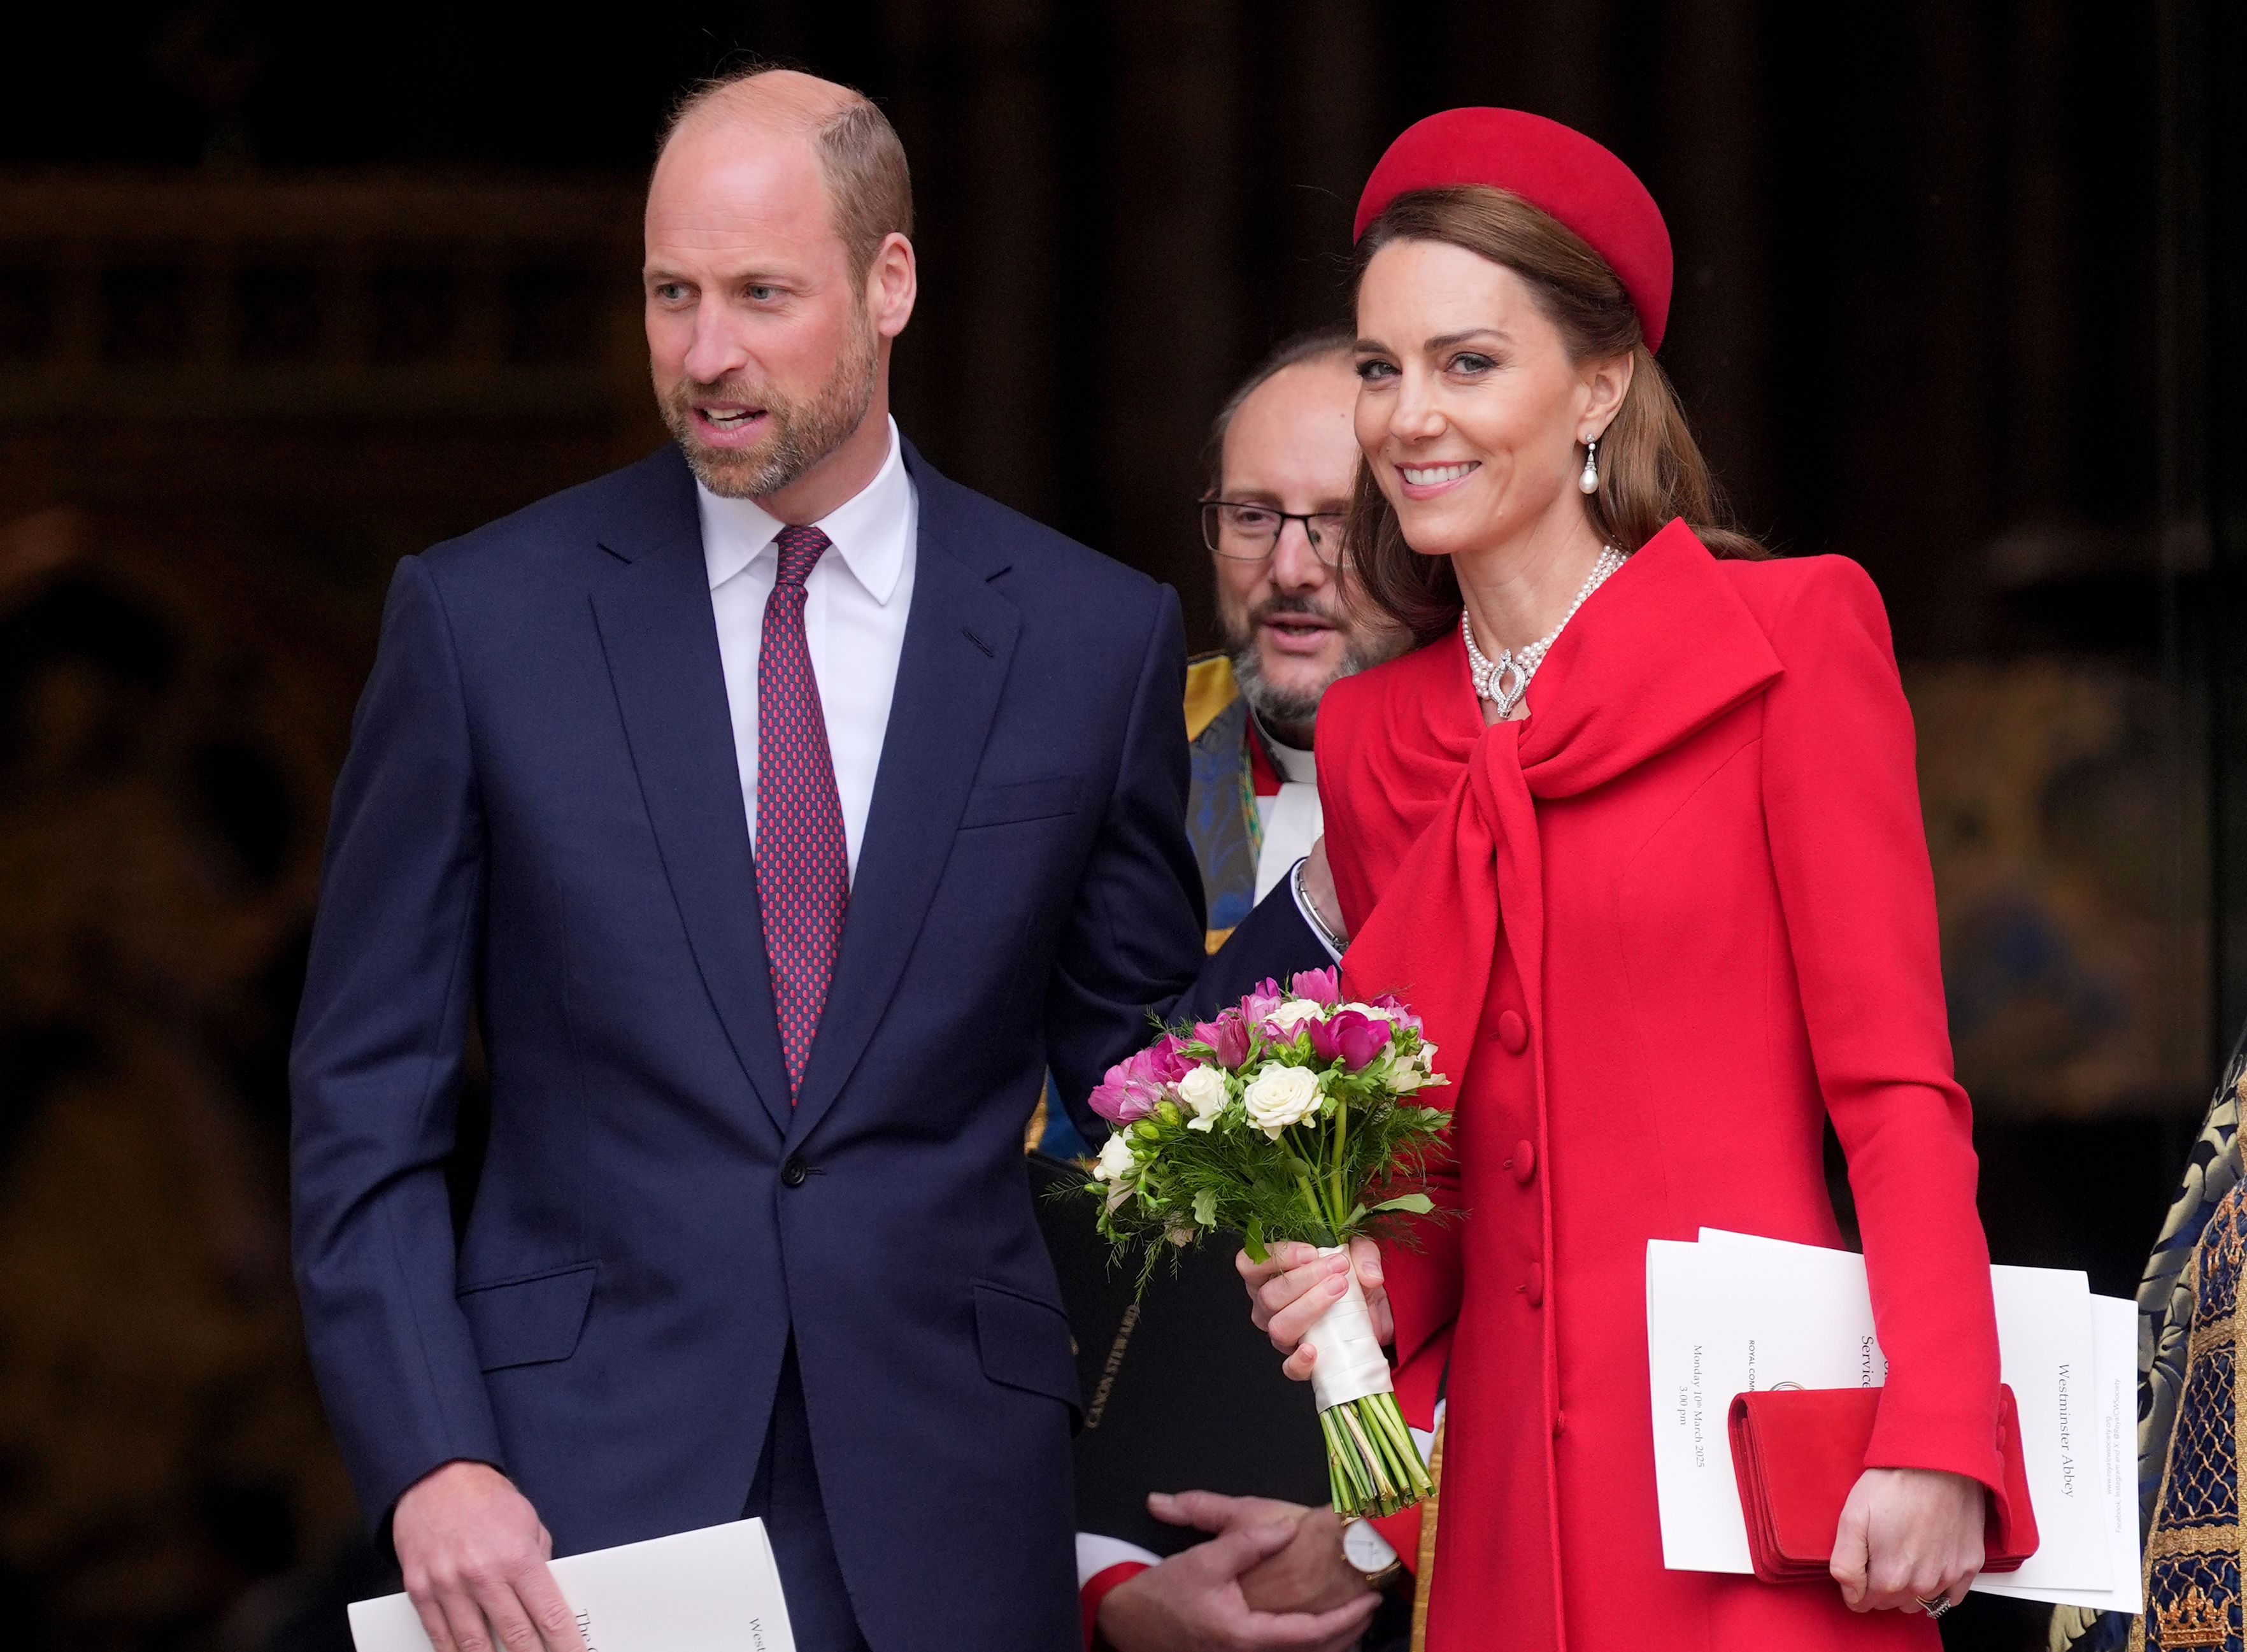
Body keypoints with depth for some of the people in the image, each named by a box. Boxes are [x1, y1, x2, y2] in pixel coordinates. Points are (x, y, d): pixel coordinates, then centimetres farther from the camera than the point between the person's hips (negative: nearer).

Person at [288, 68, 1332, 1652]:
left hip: (941, 1515, 1)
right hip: (578, 1502, -1)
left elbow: (1131, 1067, 11)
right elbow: (368, 1103, 2)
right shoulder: (481, 619, 2)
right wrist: (432, 1468, -9)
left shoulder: (1093, 637, 4)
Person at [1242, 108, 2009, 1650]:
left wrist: (1935, 1448, -16)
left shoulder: (1790, 634, 0)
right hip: (1507, 1492, 5)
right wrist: (1369, 1280, -1)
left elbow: (1895, 1078, -6)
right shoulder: (1374, 739, 15)